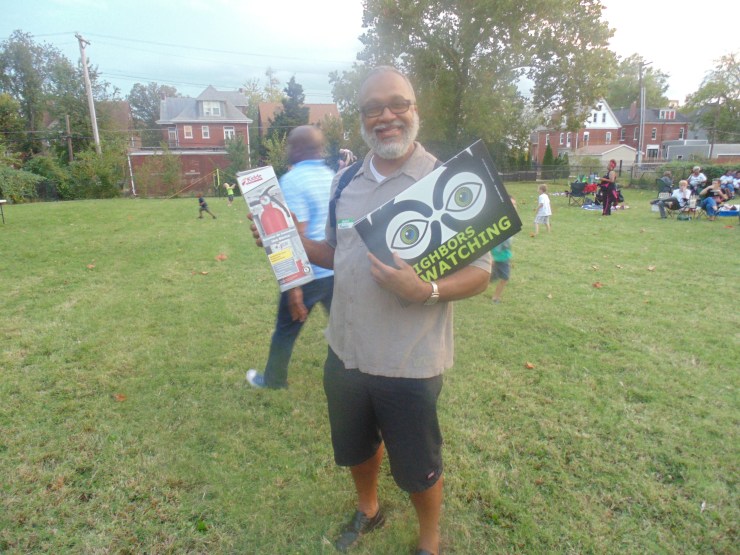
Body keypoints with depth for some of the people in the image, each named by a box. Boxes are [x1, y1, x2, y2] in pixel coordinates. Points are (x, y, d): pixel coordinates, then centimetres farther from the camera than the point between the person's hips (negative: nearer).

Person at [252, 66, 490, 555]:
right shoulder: (345, 182, 4)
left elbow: (480, 273, -13)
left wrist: (426, 290, -31)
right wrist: (296, 243, -4)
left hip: (410, 364, -5)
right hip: (346, 351, 6)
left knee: (418, 471, 16)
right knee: (357, 449, 27)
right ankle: (368, 511, 58)